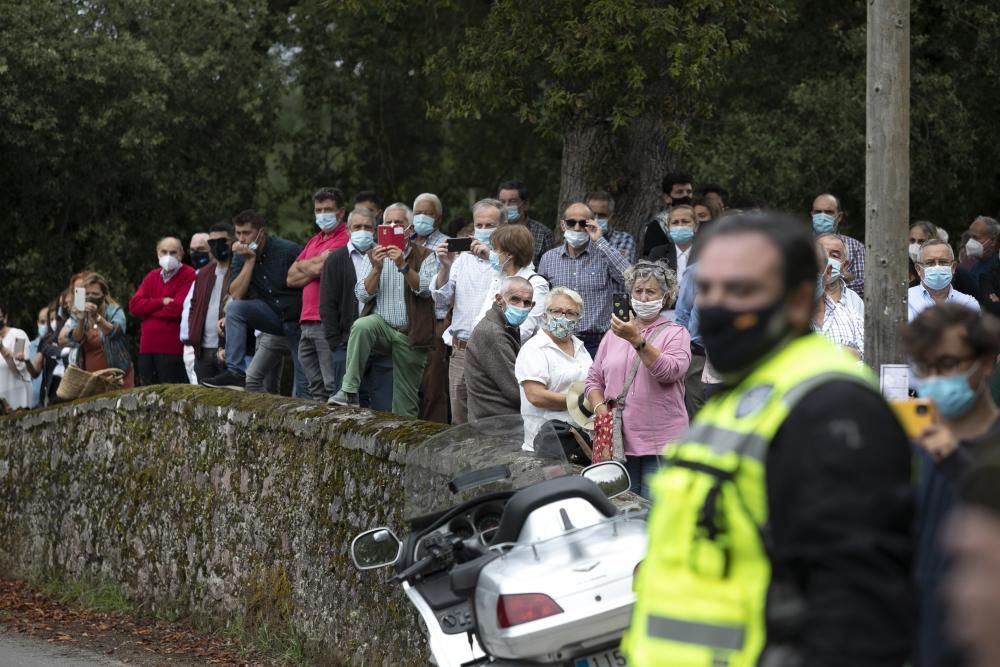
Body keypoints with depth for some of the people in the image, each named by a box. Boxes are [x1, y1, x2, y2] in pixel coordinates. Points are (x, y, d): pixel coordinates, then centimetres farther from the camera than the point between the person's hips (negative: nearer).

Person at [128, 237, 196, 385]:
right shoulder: (152, 277, 17)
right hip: (147, 347, 7)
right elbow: (134, 305, 6)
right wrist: (161, 302, -8)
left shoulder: (189, 276, -4)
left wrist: (148, 308, -1)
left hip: (173, 349, -7)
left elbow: (177, 308, -15)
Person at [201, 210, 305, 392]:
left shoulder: (288, 250, -15)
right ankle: (235, 373, -23)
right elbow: (236, 295, -12)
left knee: (305, 380, -6)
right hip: (270, 314, 4)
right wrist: (250, 260, -18)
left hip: (296, 317, -4)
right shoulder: (240, 257, -1)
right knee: (234, 307, -21)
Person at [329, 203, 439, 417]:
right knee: (361, 326, -34)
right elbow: (362, 295, 0)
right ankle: (349, 392, -35)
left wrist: (403, 266, -23)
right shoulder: (373, 256, 10)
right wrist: (376, 268, -14)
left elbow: (426, 289, -13)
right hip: (382, 325, 1)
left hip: (410, 334, -1)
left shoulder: (425, 256, 3)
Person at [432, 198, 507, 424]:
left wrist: (491, 259, -21)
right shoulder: (463, 259, 16)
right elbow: (441, 300, 10)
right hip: (461, 352, 5)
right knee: (459, 422, 9)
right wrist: (445, 267, -5)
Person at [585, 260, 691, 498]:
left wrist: (636, 339, -23)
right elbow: (594, 380, 16)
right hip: (619, 441, 4)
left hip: (661, 444, -4)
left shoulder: (676, 333, 3)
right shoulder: (614, 335, 16)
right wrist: (600, 408, -3)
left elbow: (670, 371, -15)